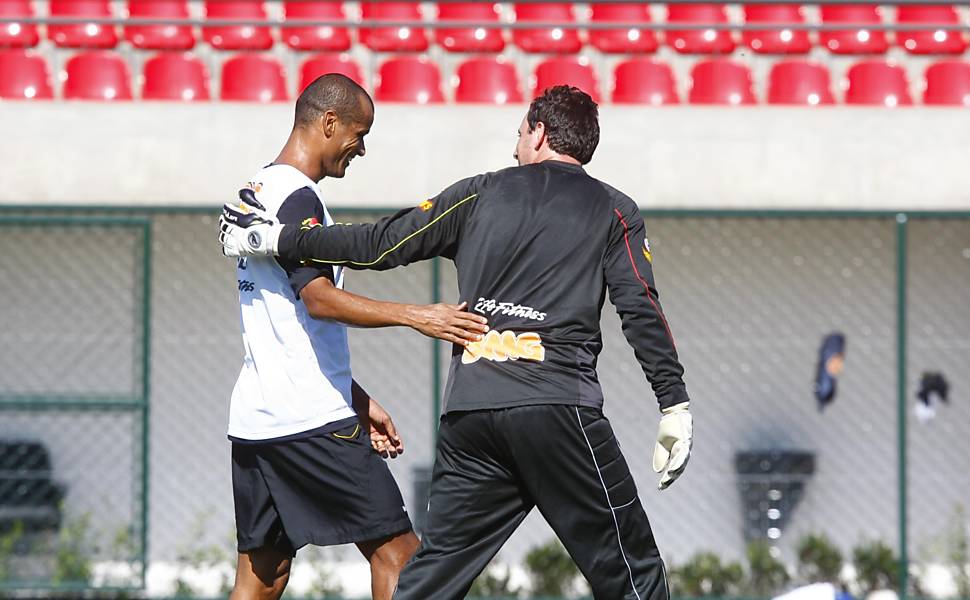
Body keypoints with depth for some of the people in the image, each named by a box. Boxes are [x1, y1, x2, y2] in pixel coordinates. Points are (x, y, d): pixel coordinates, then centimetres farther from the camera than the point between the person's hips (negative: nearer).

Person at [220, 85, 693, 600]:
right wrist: (675, 406, -1)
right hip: (559, 407, -3)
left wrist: (275, 239, 23)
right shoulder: (614, 211, 10)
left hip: (469, 411, 3)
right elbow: (641, 310, -1)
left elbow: (382, 244, 14)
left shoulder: (480, 194, 16)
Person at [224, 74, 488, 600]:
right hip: (312, 420, -10)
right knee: (396, 552, -6)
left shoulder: (256, 191, 20)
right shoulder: (297, 197, -11)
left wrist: (359, 402, 24)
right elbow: (320, 299, -24)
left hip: (253, 418, 10)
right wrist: (416, 316, -30)